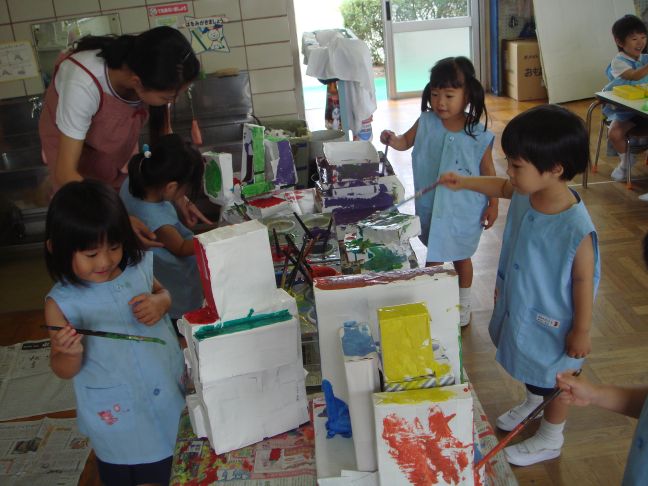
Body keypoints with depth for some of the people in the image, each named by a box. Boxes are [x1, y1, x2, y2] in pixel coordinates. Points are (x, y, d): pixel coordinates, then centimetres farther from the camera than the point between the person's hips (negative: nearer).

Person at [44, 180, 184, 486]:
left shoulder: (138, 267, -10)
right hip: (118, 419, -3)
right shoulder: (62, 303, -16)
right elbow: (63, 371, -7)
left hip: (172, 400, 3)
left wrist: (159, 302, -12)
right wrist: (70, 353, -30)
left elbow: (161, 292, 12)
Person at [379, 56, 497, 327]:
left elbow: (488, 172, -7)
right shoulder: (426, 123, -11)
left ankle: (464, 302, 42)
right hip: (431, 206, 2)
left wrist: (493, 205, -3)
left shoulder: (478, 136, -17)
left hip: (464, 209, -2)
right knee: (434, 256, 16)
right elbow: (406, 142, 4)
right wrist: (391, 140, -17)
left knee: (460, 256, 19)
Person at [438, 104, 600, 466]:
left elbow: (584, 282, -25)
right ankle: (532, 402, 63)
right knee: (529, 367, 33)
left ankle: (550, 440, 46)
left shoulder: (576, 230, -37)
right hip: (519, 304, 7)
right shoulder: (526, 193, -16)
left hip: (552, 324, -7)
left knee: (552, 379, 20)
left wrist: (581, 332, -14)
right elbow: (502, 187, 9)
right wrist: (465, 183, -1)